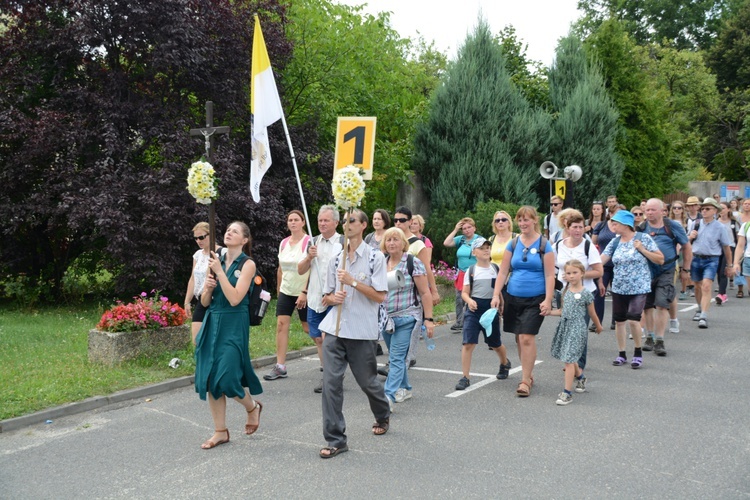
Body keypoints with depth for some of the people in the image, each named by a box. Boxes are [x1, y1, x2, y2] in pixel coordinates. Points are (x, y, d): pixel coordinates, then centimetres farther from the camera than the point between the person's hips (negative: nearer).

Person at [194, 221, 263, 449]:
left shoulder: (247, 264, -5)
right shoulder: (216, 261, 9)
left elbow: (234, 299, -17)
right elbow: (205, 302, 11)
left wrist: (219, 271, -16)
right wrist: (207, 287, -9)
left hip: (234, 324, -5)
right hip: (212, 322, 6)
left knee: (226, 379, -12)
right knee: (209, 379, 4)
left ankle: (252, 407, 20)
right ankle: (220, 431, 16)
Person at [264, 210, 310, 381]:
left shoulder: (309, 242, -12)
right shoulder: (284, 243, 6)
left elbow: (312, 270, -16)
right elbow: (280, 269, 14)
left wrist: (305, 292, -20)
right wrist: (278, 290, 14)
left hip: (303, 292, -5)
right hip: (285, 291, 5)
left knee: (309, 328, 2)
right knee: (281, 324, -4)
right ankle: (280, 367, -1)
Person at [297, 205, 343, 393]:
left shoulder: (344, 243, -5)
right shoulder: (313, 242, 10)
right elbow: (300, 270, 10)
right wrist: (308, 257, -10)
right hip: (314, 298, 6)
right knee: (318, 338, 10)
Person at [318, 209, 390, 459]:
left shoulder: (375, 258, -3)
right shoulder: (336, 259, 10)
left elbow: (380, 296, -10)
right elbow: (326, 297, 14)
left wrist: (353, 282, -17)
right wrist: (333, 298, -8)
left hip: (362, 331, -3)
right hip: (334, 329, 3)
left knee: (367, 381, 13)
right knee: (331, 382, -7)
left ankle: (383, 416, 43)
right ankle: (335, 439, 0)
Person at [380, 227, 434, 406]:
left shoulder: (413, 263, -8)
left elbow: (425, 293, -9)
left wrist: (429, 319, -13)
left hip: (406, 318, -6)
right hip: (385, 318, 6)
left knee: (396, 358, -12)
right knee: (396, 356, 15)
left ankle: (388, 397, -16)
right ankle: (404, 388, 32)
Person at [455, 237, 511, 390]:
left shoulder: (496, 268, 3)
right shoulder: (471, 271, 0)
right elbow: (464, 292, 1)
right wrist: (469, 300, -19)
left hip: (491, 308, 1)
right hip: (474, 309, -1)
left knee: (495, 343, 15)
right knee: (468, 343, -12)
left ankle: (505, 363, 46)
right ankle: (465, 377, -5)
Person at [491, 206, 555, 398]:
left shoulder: (544, 245, -3)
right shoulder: (513, 243, 6)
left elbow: (549, 275, -6)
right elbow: (503, 272, 7)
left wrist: (548, 300, -13)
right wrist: (496, 295, 0)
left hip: (535, 299, -4)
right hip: (513, 297, 4)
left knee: (527, 338, -11)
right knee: (519, 338, 10)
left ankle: (525, 380, -4)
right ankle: (529, 373, 26)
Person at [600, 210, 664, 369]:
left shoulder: (643, 238, -6)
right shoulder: (615, 242, 5)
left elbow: (660, 260, -5)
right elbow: (600, 260, -2)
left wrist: (642, 249, -14)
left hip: (638, 288, -5)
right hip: (618, 289, 5)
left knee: (633, 320, -14)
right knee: (619, 320, 7)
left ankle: (638, 352, 7)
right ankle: (621, 354, 22)